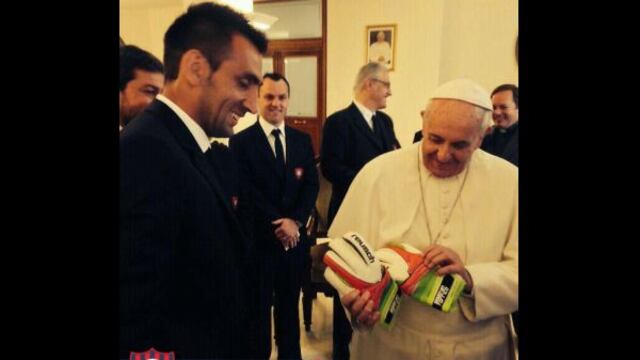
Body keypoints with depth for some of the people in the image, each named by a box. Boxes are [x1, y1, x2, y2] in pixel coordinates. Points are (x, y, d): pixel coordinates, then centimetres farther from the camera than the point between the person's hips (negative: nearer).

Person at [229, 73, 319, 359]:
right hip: (258, 239, -3)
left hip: (295, 236, 4)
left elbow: (311, 185, 1)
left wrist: (295, 221, -13)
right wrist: (277, 225, -16)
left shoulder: (302, 140, 7)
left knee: (289, 302, 18)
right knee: (259, 305, 13)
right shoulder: (240, 141, -6)